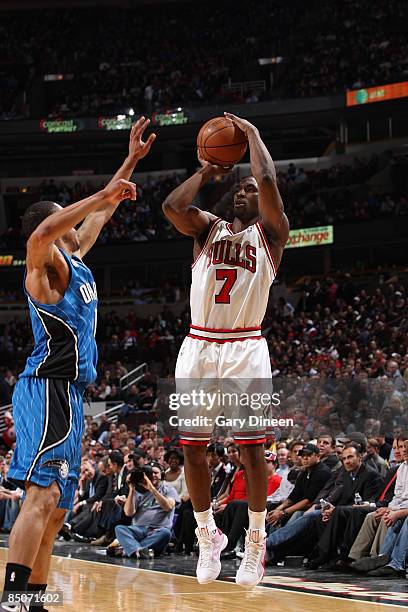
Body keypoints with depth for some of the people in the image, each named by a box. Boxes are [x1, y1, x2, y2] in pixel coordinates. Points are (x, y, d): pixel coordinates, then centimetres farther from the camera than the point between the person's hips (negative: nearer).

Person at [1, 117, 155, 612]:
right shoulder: (46, 264, -7)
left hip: (67, 394, 10)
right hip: (48, 389, -10)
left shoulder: (74, 260, 19)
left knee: (56, 507, 8)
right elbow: (42, 233, -31)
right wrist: (103, 196, -26)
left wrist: (132, 159, 32)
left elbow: (99, 214, 33)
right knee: (42, 495, -20)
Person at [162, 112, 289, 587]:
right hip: (198, 348, 3)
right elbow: (171, 207, -6)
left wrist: (252, 134, 0)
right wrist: (204, 173, 5)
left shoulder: (269, 233, 5)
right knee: (192, 449, 3)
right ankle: (207, 535, 18)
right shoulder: (209, 228, 14)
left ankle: (255, 541, 9)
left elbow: (269, 181, -12)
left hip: (245, 351, -3)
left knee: (251, 449, -3)